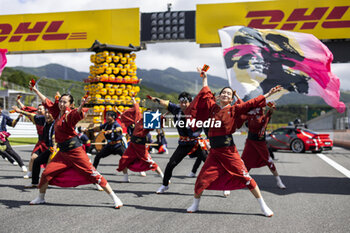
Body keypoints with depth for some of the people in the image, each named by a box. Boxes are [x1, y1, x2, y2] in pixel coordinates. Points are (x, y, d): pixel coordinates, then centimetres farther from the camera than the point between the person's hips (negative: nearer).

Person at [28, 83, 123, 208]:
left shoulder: (70, 114, -12)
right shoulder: (58, 113, 8)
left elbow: (77, 114, -37)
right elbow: (46, 102, 23)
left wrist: (81, 106, -58)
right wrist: (35, 90, 30)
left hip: (75, 150, -7)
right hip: (62, 151, 7)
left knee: (92, 173, -8)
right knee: (46, 173, 6)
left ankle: (114, 197, -3)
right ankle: (40, 197, 30)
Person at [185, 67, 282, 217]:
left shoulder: (234, 110, 0)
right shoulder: (212, 107, 7)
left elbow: (252, 103, -6)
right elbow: (206, 94, 22)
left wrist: (268, 94, -10)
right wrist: (205, 78, 31)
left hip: (229, 151, -3)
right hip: (214, 151, 3)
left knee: (245, 177, -3)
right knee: (202, 179, 4)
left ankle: (263, 206, 7)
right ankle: (195, 205, 26)